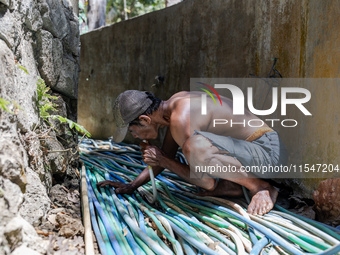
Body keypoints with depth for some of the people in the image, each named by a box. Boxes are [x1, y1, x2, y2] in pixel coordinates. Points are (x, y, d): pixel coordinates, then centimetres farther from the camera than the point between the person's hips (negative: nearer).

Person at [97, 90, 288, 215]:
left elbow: (207, 182, -22)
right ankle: (231, 187, 8)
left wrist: (162, 161, -13)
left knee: (195, 146, -35)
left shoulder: (181, 120, -26)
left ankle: (262, 188, -15)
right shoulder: (174, 103, 5)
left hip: (268, 150, -10)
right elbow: (167, 156, 18)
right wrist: (132, 185, 10)